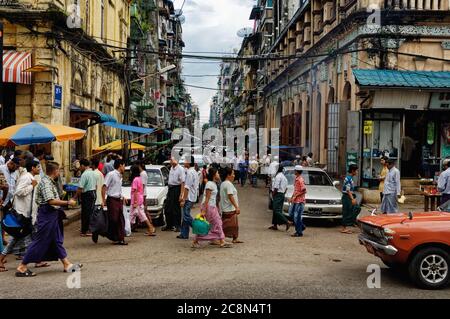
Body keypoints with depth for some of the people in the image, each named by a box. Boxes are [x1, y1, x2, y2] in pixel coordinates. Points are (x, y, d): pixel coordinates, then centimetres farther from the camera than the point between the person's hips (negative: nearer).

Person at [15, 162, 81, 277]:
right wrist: (68, 203, -21)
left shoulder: (50, 182, 13)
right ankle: (22, 267, 3)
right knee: (40, 241, -5)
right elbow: (51, 201, -27)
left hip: (53, 215, 10)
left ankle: (67, 265, 18)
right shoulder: (46, 182, -17)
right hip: (47, 215, -10)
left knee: (57, 240, 12)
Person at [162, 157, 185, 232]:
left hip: (176, 189, -8)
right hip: (170, 188, 8)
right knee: (167, 209, 12)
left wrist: (181, 194, -22)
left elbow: (182, 183, -19)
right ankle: (169, 225, 25)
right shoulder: (171, 168, 10)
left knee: (176, 209, 0)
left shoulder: (180, 169, -15)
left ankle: (177, 226, 11)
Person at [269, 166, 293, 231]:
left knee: (277, 211, -11)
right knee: (276, 210, 13)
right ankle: (275, 225, 15)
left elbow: (276, 188, -20)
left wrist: (273, 195, -8)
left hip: (278, 195, -10)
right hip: (282, 195, 10)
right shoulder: (284, 177, 15)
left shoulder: (278, 176, -16)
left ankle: (287, 222, -19)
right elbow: (286, 188, 18)